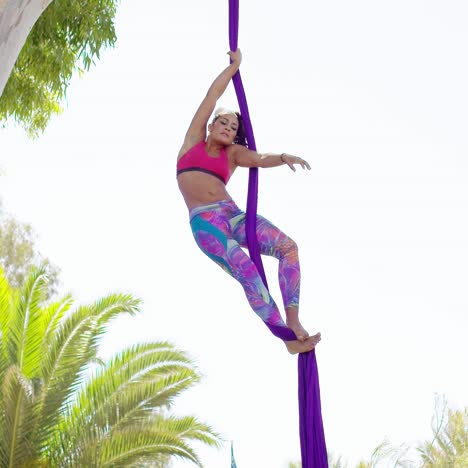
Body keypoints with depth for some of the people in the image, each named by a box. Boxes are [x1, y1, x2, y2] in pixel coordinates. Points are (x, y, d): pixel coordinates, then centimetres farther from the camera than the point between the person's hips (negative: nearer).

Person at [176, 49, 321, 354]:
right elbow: (214, 94, 18)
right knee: (247, 272, -25)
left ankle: (293, 322, -22)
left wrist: (283, 157, -20)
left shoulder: (233, 154, 21)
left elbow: (261, 159, 1)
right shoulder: (195, 138, 17)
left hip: (233, 215, 4)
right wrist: (234, 65, 25)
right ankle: (288, 339, -24)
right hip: (205, 222, -4)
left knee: (288, 246, -20)